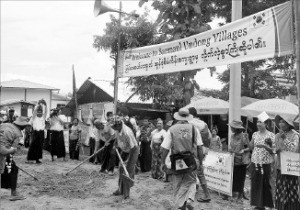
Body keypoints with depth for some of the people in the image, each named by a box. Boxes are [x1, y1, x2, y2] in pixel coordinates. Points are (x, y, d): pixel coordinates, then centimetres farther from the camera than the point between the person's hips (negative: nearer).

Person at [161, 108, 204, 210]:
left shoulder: (172, 129, -4)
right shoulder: (194, 129, -1)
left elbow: (165, 148, -4)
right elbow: (199, 147, -1)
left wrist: (163, 162, 7)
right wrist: (200, 161, 10)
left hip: (176, 163, 0)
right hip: (191, 162, 0)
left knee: (178, 186, 15)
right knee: (191, 182, 17)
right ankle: (190, 199, -5)